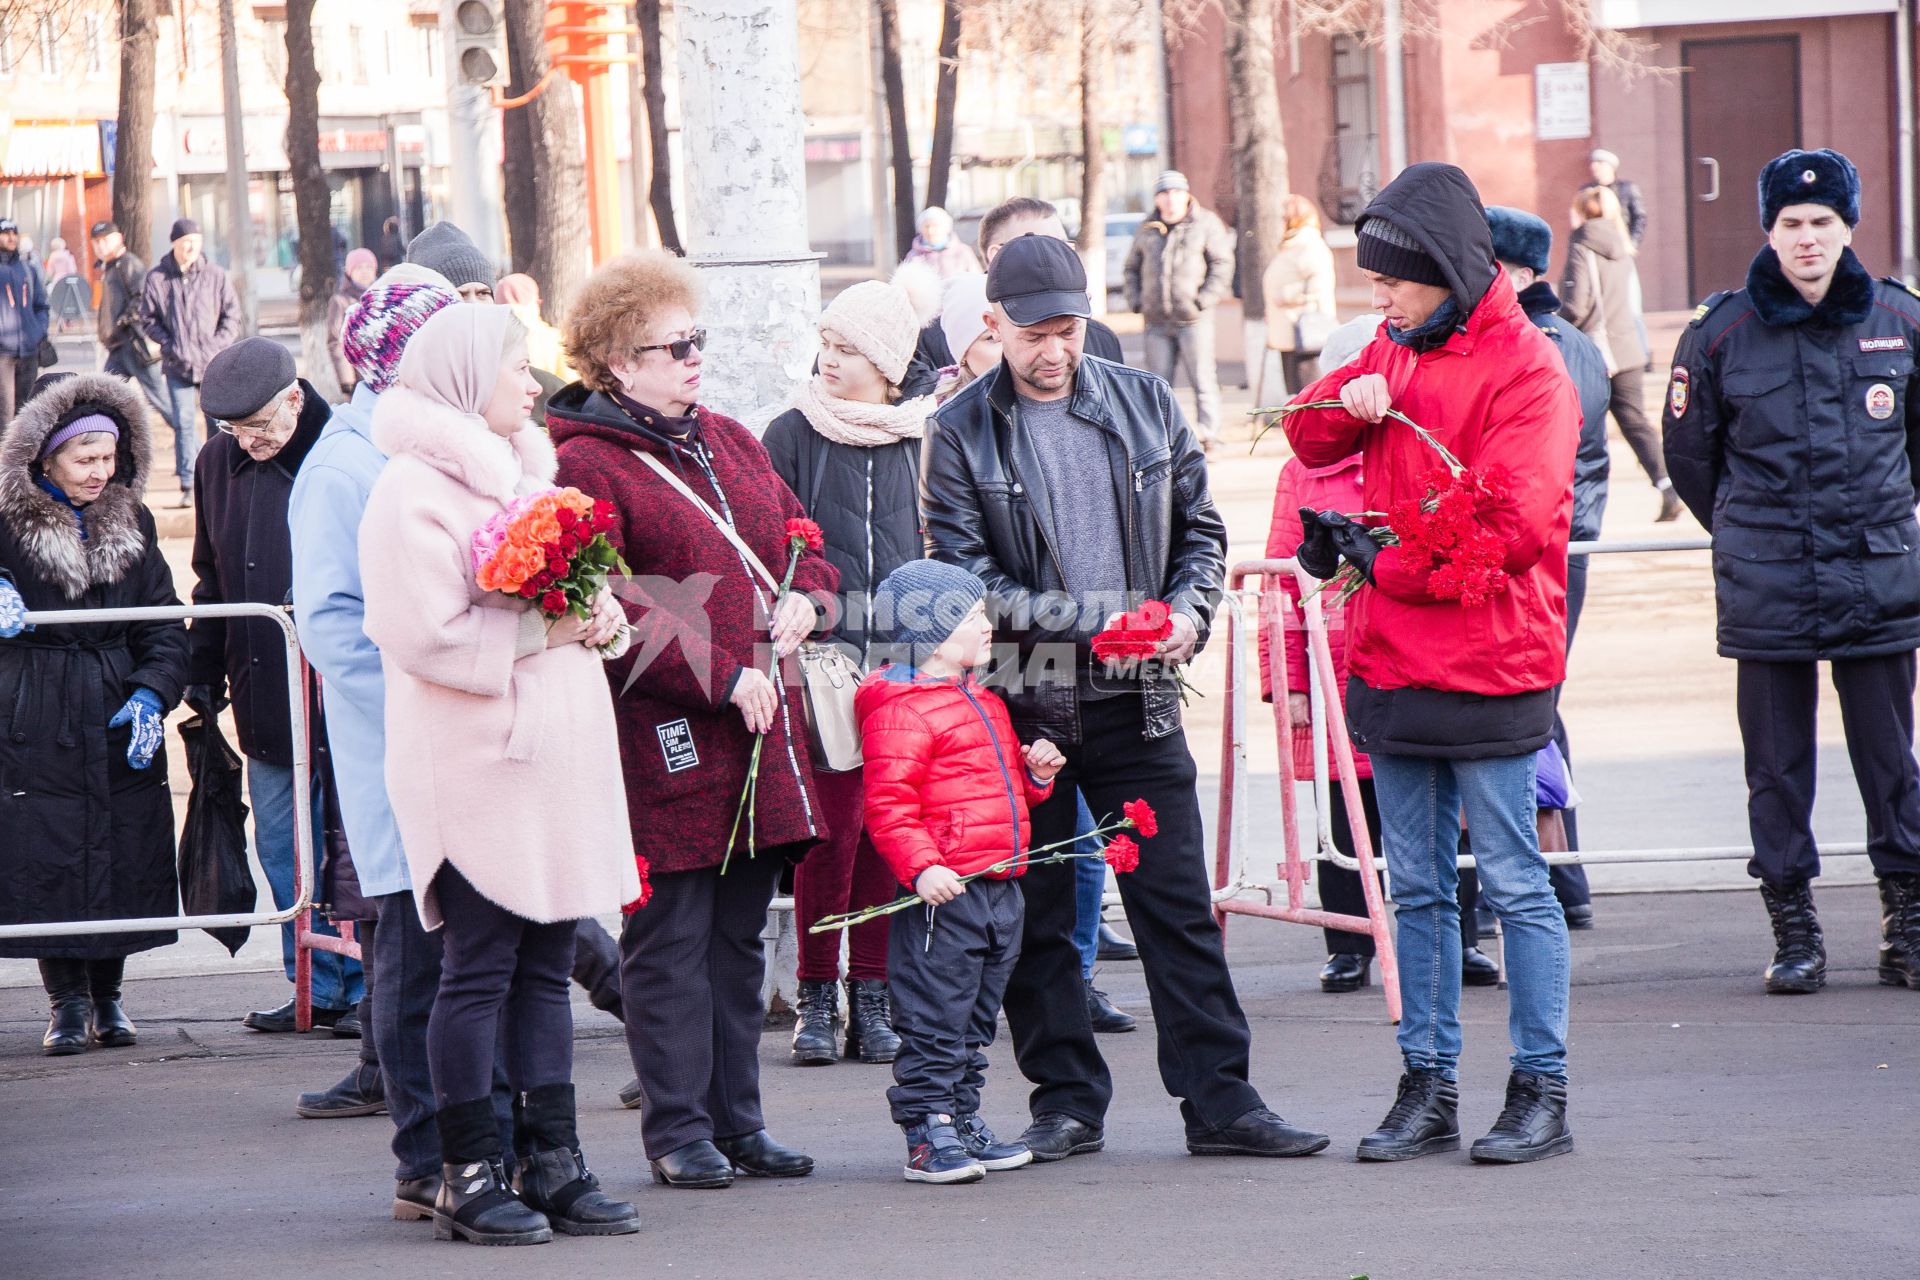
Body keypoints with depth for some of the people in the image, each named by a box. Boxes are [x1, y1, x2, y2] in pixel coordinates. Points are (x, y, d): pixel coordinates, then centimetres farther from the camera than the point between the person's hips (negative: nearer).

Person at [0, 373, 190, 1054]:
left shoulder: (132, 524, 7)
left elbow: (164, 624, 5)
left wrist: (152, 694, -9)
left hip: (122, 717, 3)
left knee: (123, 857, 4)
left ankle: (107, 995, 17)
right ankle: (67, 999, 9)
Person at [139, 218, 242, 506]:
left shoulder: (215, 275, 1)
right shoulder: (156, 278, 0)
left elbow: (232, 314, 5)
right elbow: (148, 319, 6)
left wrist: (218, 345, -6)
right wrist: (170, 344, -7)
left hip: (214, 364, 0)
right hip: (178, 364, 0)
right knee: (184, 423, -4)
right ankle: (188, 485, -2)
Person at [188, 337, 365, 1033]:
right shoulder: (218, 463, 8)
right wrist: (202, 680, 15)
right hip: (264, 699, 6)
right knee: (282, 851, 8)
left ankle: (365, 987, 10)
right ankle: (318, 987, 17)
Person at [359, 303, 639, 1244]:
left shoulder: (522, 472, 19)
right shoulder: (414, 491, -11)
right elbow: (428, 636, -19)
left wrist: (603, 618, 7)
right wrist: (546, 629, -16)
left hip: (552, 757, 9)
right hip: (473, 769, -9)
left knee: (546, 965, 8)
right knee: (478, 969, -6)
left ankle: (550, 1165, 11)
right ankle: (468, 1177, -1)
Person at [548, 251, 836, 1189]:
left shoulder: (730, 443, 16)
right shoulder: (585, 468, -10)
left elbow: (800, 537, 26)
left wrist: (802, 598, 3)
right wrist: (722, 678, -19)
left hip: (757, 732, 8)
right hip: (663, 741, -8)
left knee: (738, 936, 13)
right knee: (670, 940, -2)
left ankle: (738, 1120, 19)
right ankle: (679, 1130, 4)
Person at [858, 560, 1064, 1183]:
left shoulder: (985, 702, 20)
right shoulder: (900, 711, -12)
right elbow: (888, 805, -18)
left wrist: (1035, 772, 12)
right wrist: (921, 868, -28)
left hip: (999, 888, 9)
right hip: (943, 894, -9)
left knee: (976, 1019, 16)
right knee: (935, 1020, -6)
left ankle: (963, 1121, 24)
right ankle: (928, 1136, -3)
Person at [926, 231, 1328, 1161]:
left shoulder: (1146, 406, 8)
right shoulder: (962, 432, -2)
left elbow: (1200, 528, 15)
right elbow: (964, 577, -8)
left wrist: (1188, 609, -6)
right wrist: (1092, 619, -17)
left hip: (1134, 701, 2)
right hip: (1020, 703, -2)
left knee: (1179, 907, 0)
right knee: (1034, 914, 5)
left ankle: (1219, 1100, 3)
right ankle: (1067, 1102, 15)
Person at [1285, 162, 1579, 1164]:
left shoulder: (1525, 370, -12)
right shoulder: (1398, 354, 12)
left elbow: (1514, 527, -19)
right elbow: (1311, 441, 18)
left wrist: (1378, 555, -13)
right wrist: (1347, 401, -5)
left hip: (1490, 669, -7)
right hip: (1393, 666, 7)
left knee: (1512, 882, -1)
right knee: (1416, 886, 10)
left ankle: (1541, 1091, 4)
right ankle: (1428, 1085, 16)